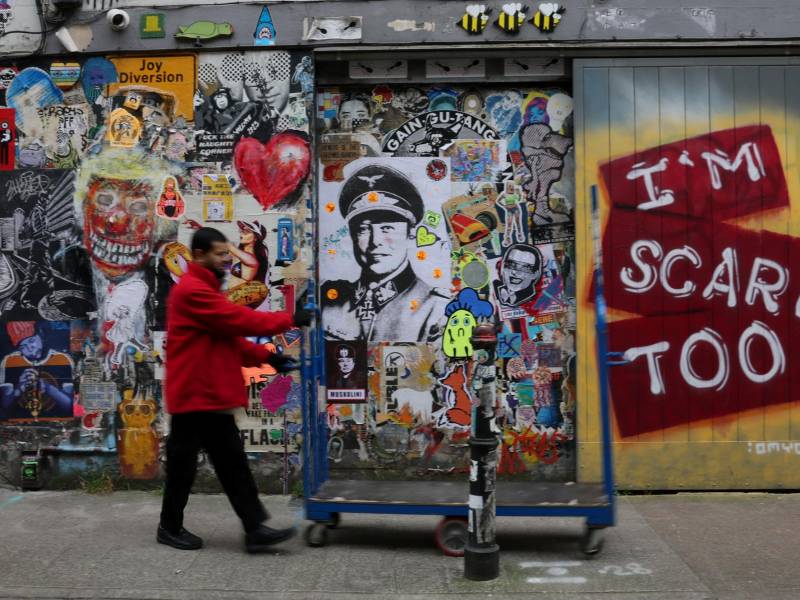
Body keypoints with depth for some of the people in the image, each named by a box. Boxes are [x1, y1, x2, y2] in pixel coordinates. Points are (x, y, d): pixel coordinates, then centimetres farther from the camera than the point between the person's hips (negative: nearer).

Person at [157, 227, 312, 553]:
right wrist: (288, 319, -15)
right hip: (194, 396, -10)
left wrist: (265, 357, 5)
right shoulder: (192, 291, -16)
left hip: (211, 396, 10)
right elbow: (238, 319, -21)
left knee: (233, 463, 6)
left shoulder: (205, 290, 18)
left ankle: (255, 529, 6)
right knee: (184, 464, 5)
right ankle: (170, 527, 21)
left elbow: (228, 335, 16)